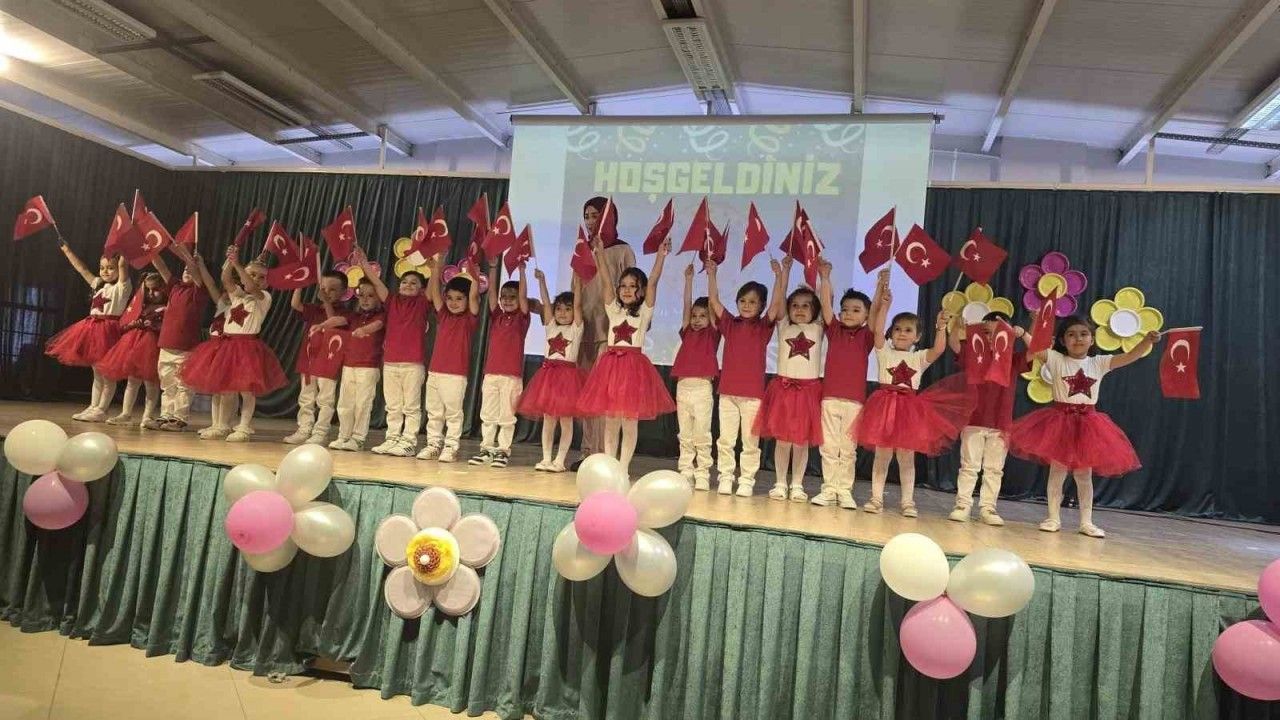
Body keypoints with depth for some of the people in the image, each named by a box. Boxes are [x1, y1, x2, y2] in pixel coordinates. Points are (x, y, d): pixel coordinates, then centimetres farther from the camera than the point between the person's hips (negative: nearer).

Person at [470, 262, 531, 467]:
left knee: (507, 416, 0)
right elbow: (491, 292, 4)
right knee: (487, 415, 9)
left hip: (512, 375, -4)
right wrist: (493, 268, -4)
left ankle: (503, 451, 7)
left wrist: (521, 270, -13)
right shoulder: (496, 316, 11)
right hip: (491, 373, 4)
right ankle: (487, 449, 17)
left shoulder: (522, 318, 2)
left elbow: (523, 296, -9)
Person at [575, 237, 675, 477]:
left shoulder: (644, 311, 4)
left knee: (629, 423, 0)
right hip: (610, 364, 3)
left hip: (634, 365, -3)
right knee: (610, 421, 7)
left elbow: (653, 282, -7)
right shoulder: (614, 310, 11)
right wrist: (600, 254, -5)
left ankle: (623, 468, 7)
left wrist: (661, 256, -16)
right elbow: (605, 282, 2)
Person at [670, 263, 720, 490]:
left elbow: (713, 303, -3)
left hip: (702, 387, -4)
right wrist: (689, 279, 0)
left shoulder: (712, 333, 3)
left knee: (702, 435, -1)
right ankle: (685, 473, 15)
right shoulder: (687, 333, 13)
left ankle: (702, 475, 4)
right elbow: (687, 305, 8)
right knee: (685, 435, 9)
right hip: (682, 386, 4)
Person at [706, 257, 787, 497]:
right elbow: (713, 300, 3)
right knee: (725, 439, 7)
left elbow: (777, 304, -12)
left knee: (750, 441, 3)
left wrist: (778, 275, -18)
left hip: (753, 393, -2)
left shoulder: (764, 326, 2)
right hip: (728, 391, 2)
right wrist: (711, 274, -3)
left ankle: (747, 481, 10)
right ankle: (725, 478, 15)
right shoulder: (730, 324, 8)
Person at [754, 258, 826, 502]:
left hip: (809, 389, 0)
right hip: (783, 387, 0)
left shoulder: (818, 329, 8)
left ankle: (797, 485, 16)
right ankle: (780, 484, 15)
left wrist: (824, 276, -5)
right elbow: (777, 302, -2)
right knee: (782, 439, 5)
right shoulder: (784, 327, 8)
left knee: (802, 441, 6)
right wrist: (785, 272, -6)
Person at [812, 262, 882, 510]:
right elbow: (826, 306, -4)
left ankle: (844, 491, 11)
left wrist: (881, 286, -21)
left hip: (855, 400, -1)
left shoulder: (866, 336, 4)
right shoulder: (834, 331, 8)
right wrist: (825, 278, -13)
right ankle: (829, 489, 12)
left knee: (848, 448, 4)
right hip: (830, 397, 1)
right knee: (829, 446, 5)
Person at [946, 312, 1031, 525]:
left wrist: (1023, 335, -21)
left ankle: (987, 508, 15)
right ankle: (963, 505, 10)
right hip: (973, 421, -1)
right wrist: (960, 328, -34)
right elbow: (954, 345, -15)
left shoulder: (1013, 360, 5)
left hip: (1001, 425, 1)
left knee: (994, 469, 8)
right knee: (969, 466, 5)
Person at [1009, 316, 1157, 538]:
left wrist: (1148, 340, -18)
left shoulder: (1099, 363, 4)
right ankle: (1054, 518, 14)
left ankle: (1086, 522, 18)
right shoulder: (1056, 360, -3)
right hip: (1060, 421, -2)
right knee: (1057, 471, 5)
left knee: (1084, 474, 10)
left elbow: (1130, 356, -3)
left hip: (1087, 423, 2)